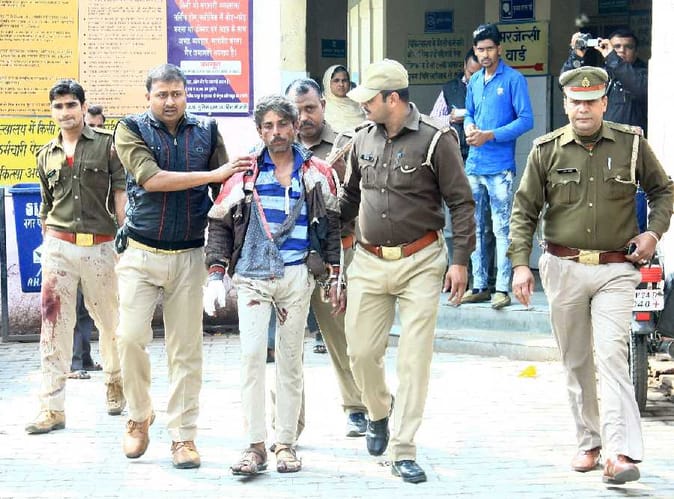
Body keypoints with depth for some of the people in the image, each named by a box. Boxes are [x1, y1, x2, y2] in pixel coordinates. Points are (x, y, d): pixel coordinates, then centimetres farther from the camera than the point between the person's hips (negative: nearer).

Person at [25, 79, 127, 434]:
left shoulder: (106, 145, 1)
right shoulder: (46, 155, 12)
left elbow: (120, 195, -1)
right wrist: (48, 244, 14)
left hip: (100, 246, -2)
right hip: (58, 246, 2)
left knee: (110, 321, 10)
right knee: (54, 326, -4)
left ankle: (115, 381, 36)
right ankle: (52, 408, -4)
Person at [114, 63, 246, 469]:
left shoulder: (207, 133, 6)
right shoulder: (132, 130, 0)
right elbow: (151, 179, -15)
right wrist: (213, 174, -18)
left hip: (189, 256, 1)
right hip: (141, 254, -1)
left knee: (186, 349, 3)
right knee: (131, 337, -8)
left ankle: (183, 436, 10)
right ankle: (140, 416, 15)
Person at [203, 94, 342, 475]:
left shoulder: (317, 174, 8)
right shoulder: (245, 174, 7)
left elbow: (332, 227, 14)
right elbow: (220, 225, 9)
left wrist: (335, 275, 9)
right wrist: (216, 275, 1)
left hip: (297, 275, 0)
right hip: (252, 275, 0)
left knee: (290, 359, 5)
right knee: (252, 354, -10)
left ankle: (286, 444, 13)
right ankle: (256, 446, -6)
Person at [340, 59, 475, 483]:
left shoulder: (436, 139, -8)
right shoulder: (363, 140, 8)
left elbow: (461, 203, -6)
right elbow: (350, 197, 21)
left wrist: (461, 260, -10)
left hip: (420, 262, -4)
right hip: (369, 262, 5)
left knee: (415, 356, -4)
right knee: (362, 351, 5)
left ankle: (404, 451, 2)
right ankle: (379, 413, 36)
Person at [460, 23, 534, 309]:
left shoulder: (513, 79, -6)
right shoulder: (474, 82, 14)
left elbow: (526, 120, -10)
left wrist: (490, 135, -16)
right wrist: (469, 127, 0)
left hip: (500, 167, -7)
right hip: (474, 165, 7)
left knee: (502, 229, -5)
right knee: (473, 227, 9)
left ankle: (502, 289, -2)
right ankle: (479, 286, 17)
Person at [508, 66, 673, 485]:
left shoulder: (631, 144, 1)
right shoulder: (547, 150, 2)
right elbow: (524, 210, 4)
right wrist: (521, 263, -5)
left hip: (615, 270, -2)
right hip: (564, 268, 2)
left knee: (612, 354, -16)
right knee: (576, 363, 10)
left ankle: (620, 453, -21)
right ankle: (589, 443, 23)